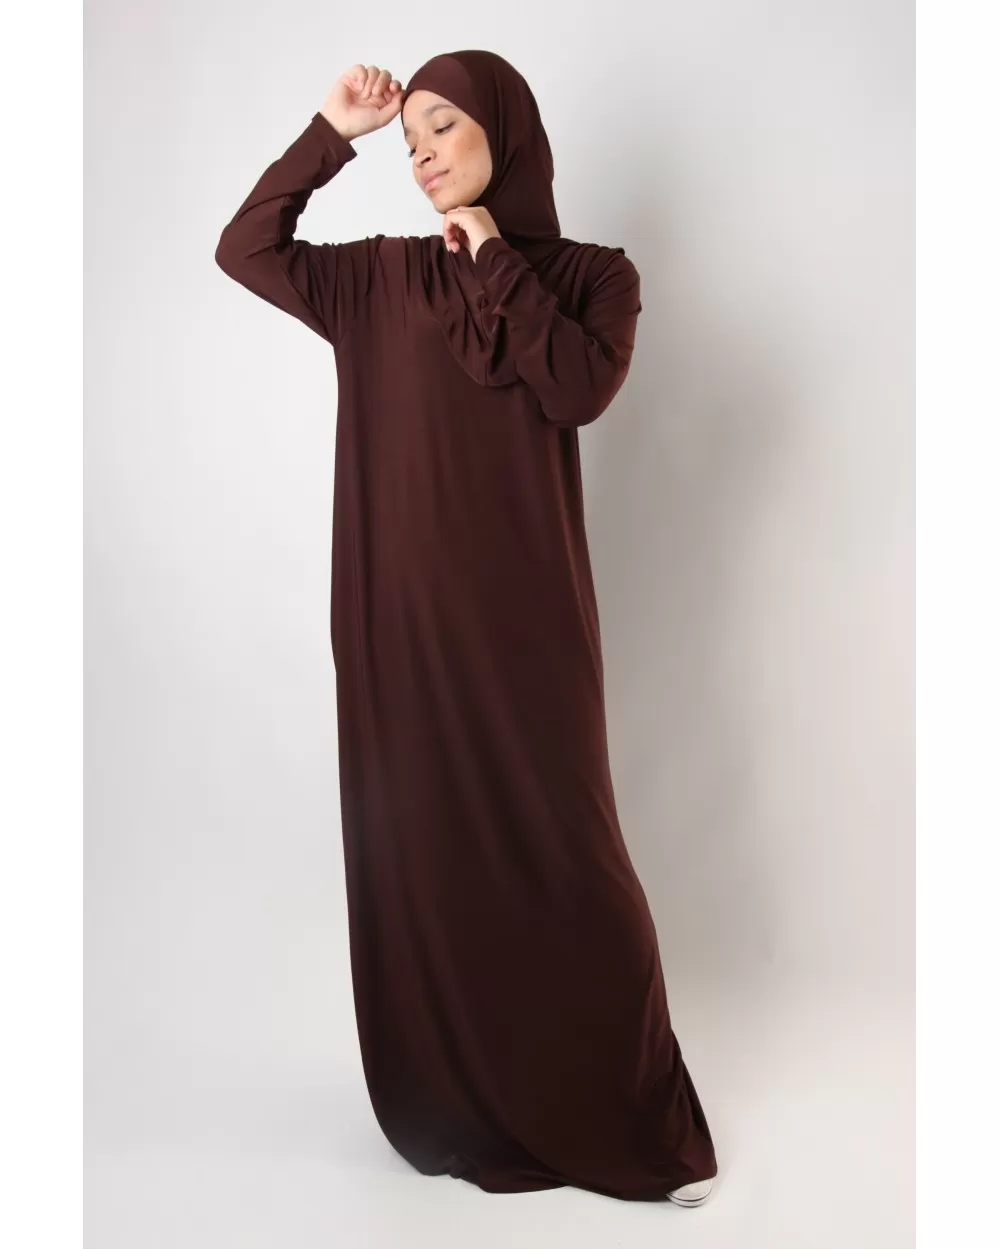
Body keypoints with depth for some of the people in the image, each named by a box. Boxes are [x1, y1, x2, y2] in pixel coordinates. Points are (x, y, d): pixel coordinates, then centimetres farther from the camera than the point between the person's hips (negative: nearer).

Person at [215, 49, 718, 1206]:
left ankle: (635, 1123, 12)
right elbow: (244, 249, 6)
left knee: (555, 856, -2)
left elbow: (579, 388, -13)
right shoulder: (383, 277, 12)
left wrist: (494, 261, -7)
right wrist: (330, 134, 2)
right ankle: (460, 1106, 20)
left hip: (521, 612, -2)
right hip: (405, 610, 3)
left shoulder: (593, 275, 5)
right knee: (424, 852, 5)